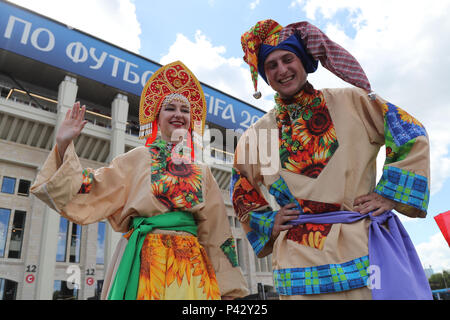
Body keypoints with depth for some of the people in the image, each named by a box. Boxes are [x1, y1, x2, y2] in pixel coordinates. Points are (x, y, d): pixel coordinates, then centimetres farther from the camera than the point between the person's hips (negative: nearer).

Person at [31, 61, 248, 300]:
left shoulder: (202, 172, 12)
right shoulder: (138, 159, 6)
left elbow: (216, 231, 10)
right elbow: (88, 192, 0)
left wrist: (225, 288, 8)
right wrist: (64, 145, -8)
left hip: (192, 266, 3)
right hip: (145, 261, -2)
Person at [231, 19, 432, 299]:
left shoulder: (351, 101, 5)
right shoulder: (254, 137, 8)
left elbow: (412, 137, 6)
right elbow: (242, 198, 20)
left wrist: (389, 194, -2)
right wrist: (269, 224, 5)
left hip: (364, 244, 0)